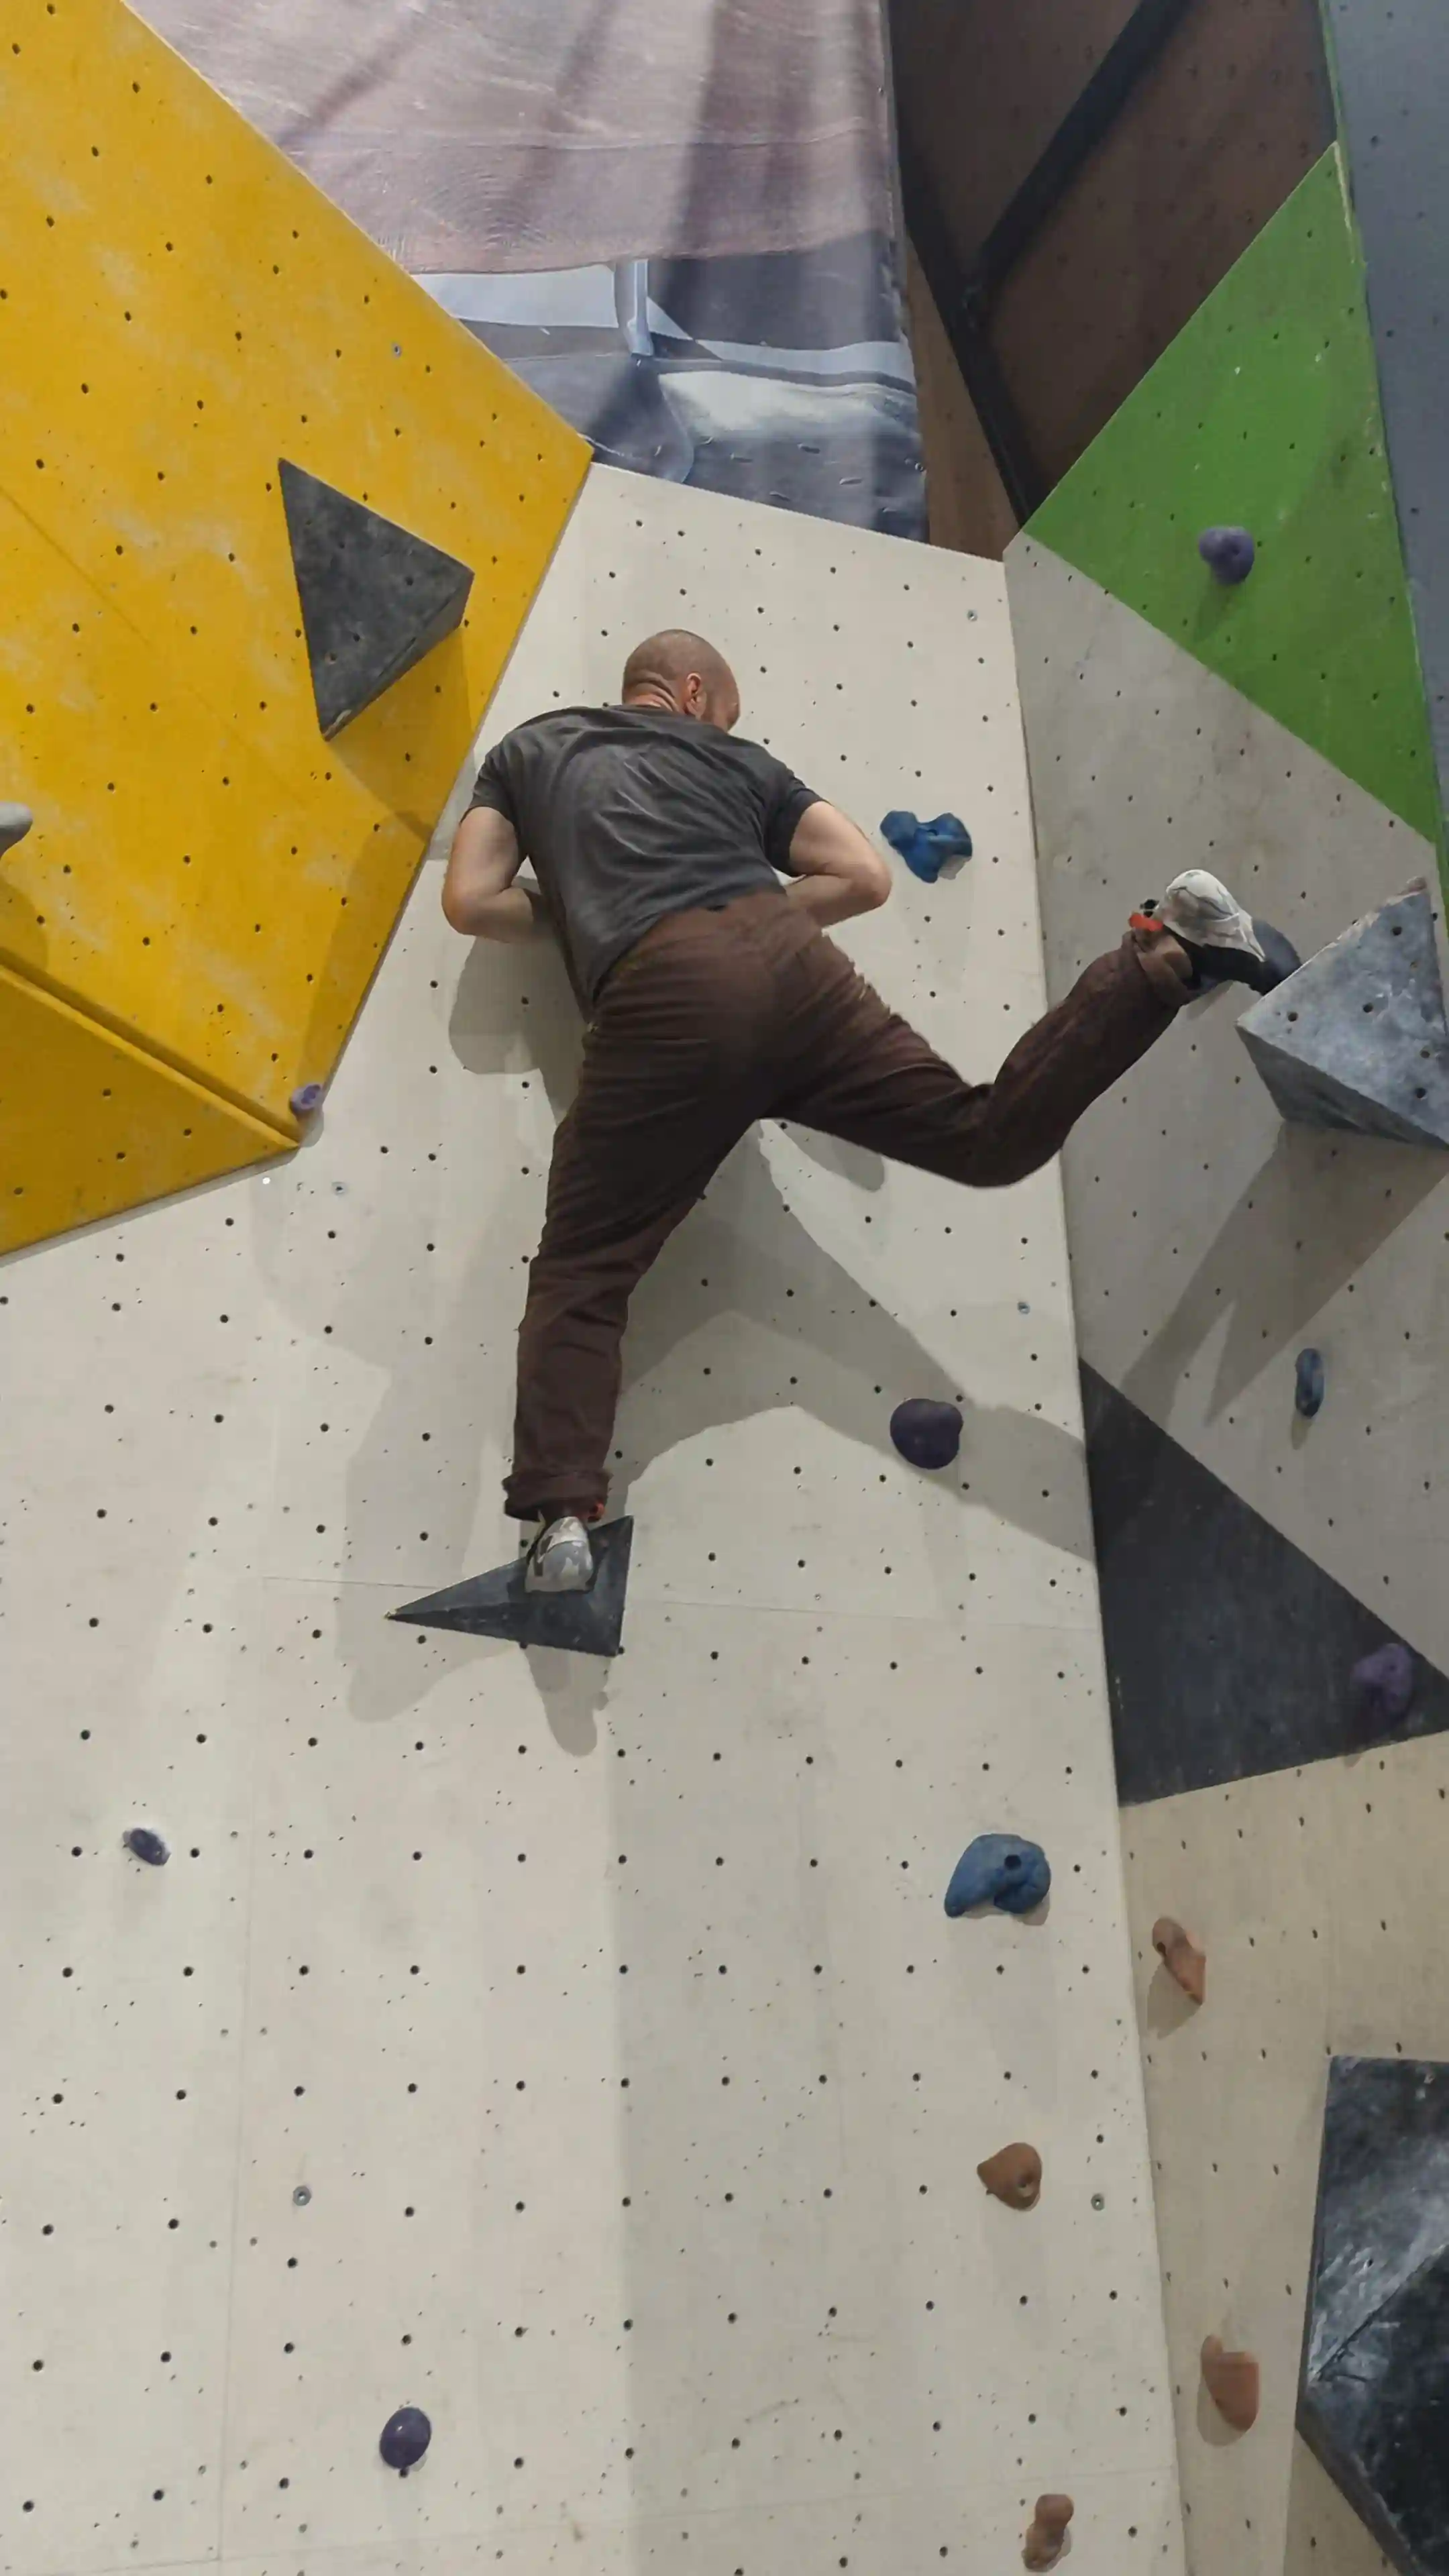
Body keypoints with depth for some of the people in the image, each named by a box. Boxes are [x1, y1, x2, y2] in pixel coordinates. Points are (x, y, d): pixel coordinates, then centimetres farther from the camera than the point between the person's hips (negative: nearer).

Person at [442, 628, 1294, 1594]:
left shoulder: (529, 748, 29)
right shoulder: (734, 757, 30)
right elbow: (867, 875, 22)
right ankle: (1170, 952, -4)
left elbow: (472, 901, 20)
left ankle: (563, 1515, -15)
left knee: (580, 1274, 3)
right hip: (784, 962, 2)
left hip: (663, 994, -2)